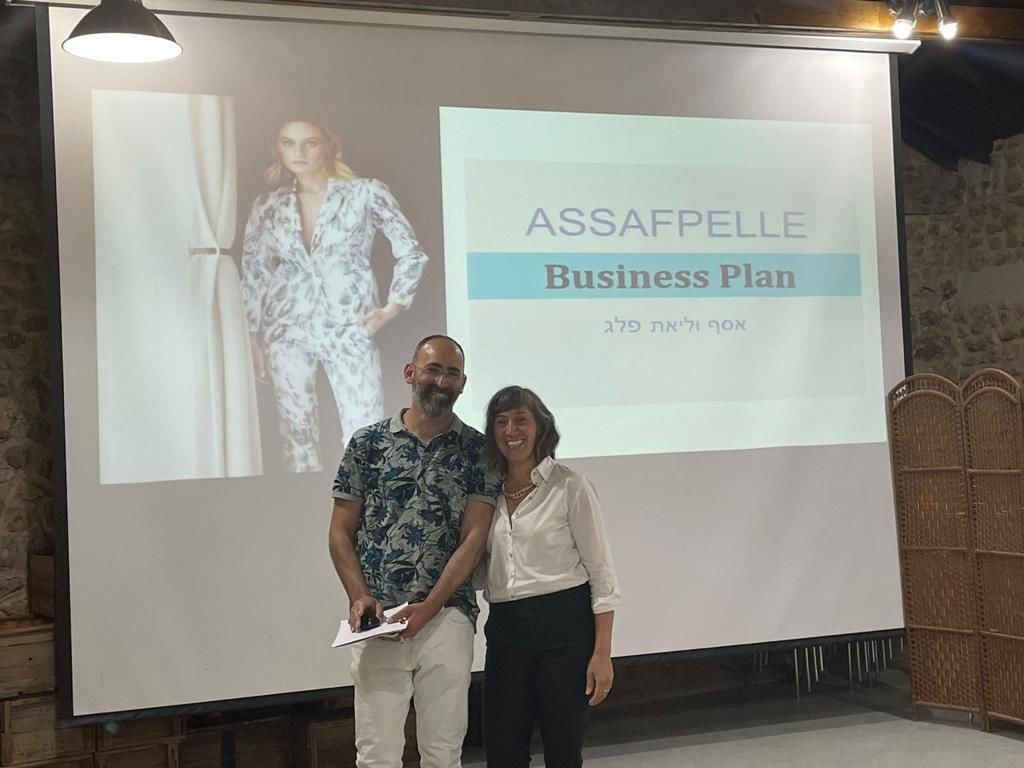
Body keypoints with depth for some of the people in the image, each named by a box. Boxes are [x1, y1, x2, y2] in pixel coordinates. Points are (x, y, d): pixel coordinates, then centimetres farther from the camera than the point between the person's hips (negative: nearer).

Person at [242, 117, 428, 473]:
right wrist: (254, 338, 8)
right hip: (286, 331, 3)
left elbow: (410, 250, 4)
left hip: (349, 330, -3)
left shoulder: (365, 193, -1)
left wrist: (393, 306, -1)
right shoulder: (267, 205, 7)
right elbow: (252, 273, 11)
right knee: (297, 434, 5)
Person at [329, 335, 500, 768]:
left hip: (447, 618, 0)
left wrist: (429, 607, -14)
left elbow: (474, 538, -3)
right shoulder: (367, 443, 5)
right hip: (378, 620, 0)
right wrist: (360, 597, -10)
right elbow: (341, 533, 6)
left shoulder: (477, 450, 4)